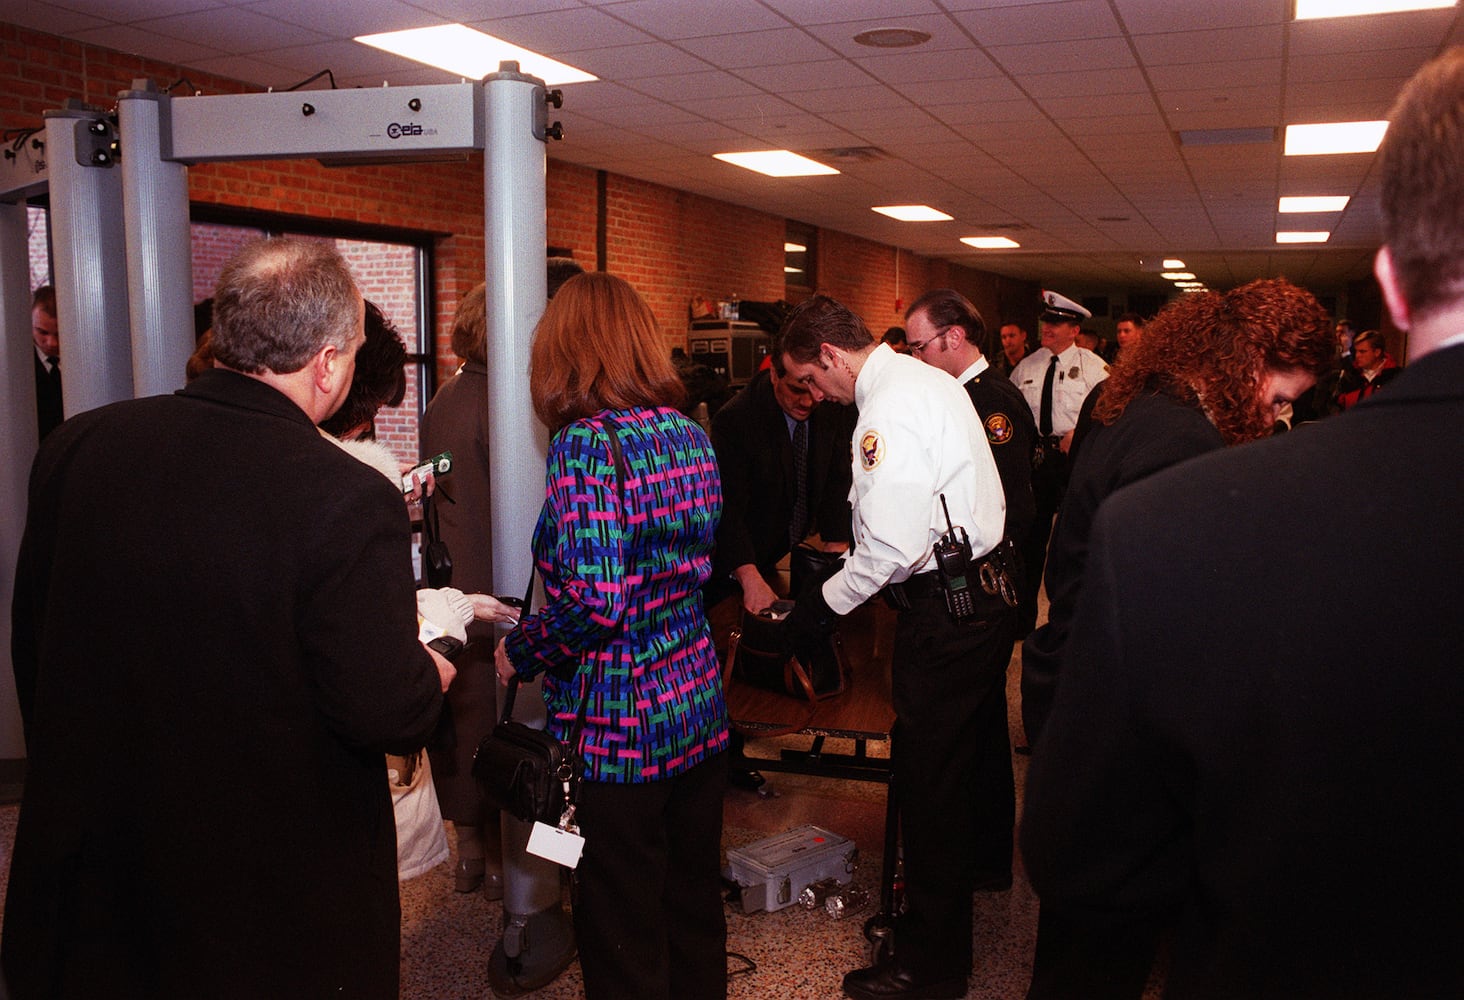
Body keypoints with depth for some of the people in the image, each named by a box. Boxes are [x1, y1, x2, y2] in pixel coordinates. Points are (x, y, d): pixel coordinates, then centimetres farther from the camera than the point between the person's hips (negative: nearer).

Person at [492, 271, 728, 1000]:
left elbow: (594, 603, -25)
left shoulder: (586, 443, -18)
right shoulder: (690, 435, 5)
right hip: (700, 713, 7)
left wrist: (519, 651, -7)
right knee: (695, 907, 22)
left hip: (619, 731, -7)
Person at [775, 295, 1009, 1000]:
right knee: (962, 762, 22)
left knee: (929, 782, 0)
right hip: (982, 591, 10)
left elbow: (895, 546, -24)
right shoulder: (927, 380, 13)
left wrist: (823, 605, -12)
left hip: (945, 612, -10)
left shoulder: (888, 411, -19)